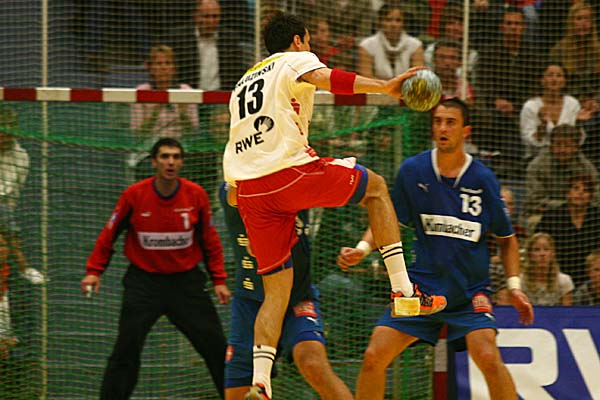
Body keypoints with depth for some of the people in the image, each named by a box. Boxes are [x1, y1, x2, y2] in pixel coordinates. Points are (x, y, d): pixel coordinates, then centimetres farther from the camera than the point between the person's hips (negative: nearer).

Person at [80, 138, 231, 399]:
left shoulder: (196, 195, -5)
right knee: (126, 349, -10)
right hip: (144, 280, -1)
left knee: (216, 346, 0)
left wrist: (219, 280, 3)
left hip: (186, 280, 1)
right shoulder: (134, 195, -9)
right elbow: (109, 234, 3)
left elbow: (210, 241, 6)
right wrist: (94, 271, -3)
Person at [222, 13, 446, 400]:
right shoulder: (296, 60, 10)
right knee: (376, 186, 17)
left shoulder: (245, 81, 32)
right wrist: (384, 86, -19)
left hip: (247, 188, 6)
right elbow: (321, 77, -13)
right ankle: (404, 291, 6)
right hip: (290, 169, -6)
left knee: (276, 291, 8)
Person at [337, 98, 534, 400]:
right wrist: (362, 249, -8)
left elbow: (506, 238, 7)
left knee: (488, 358, -23)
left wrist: (514, 285, -4)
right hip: (422, 283, 2)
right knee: (374, 357, -7)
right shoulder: (413, 170, -3)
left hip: (469, 291, -2)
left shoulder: (482, 179, -5)